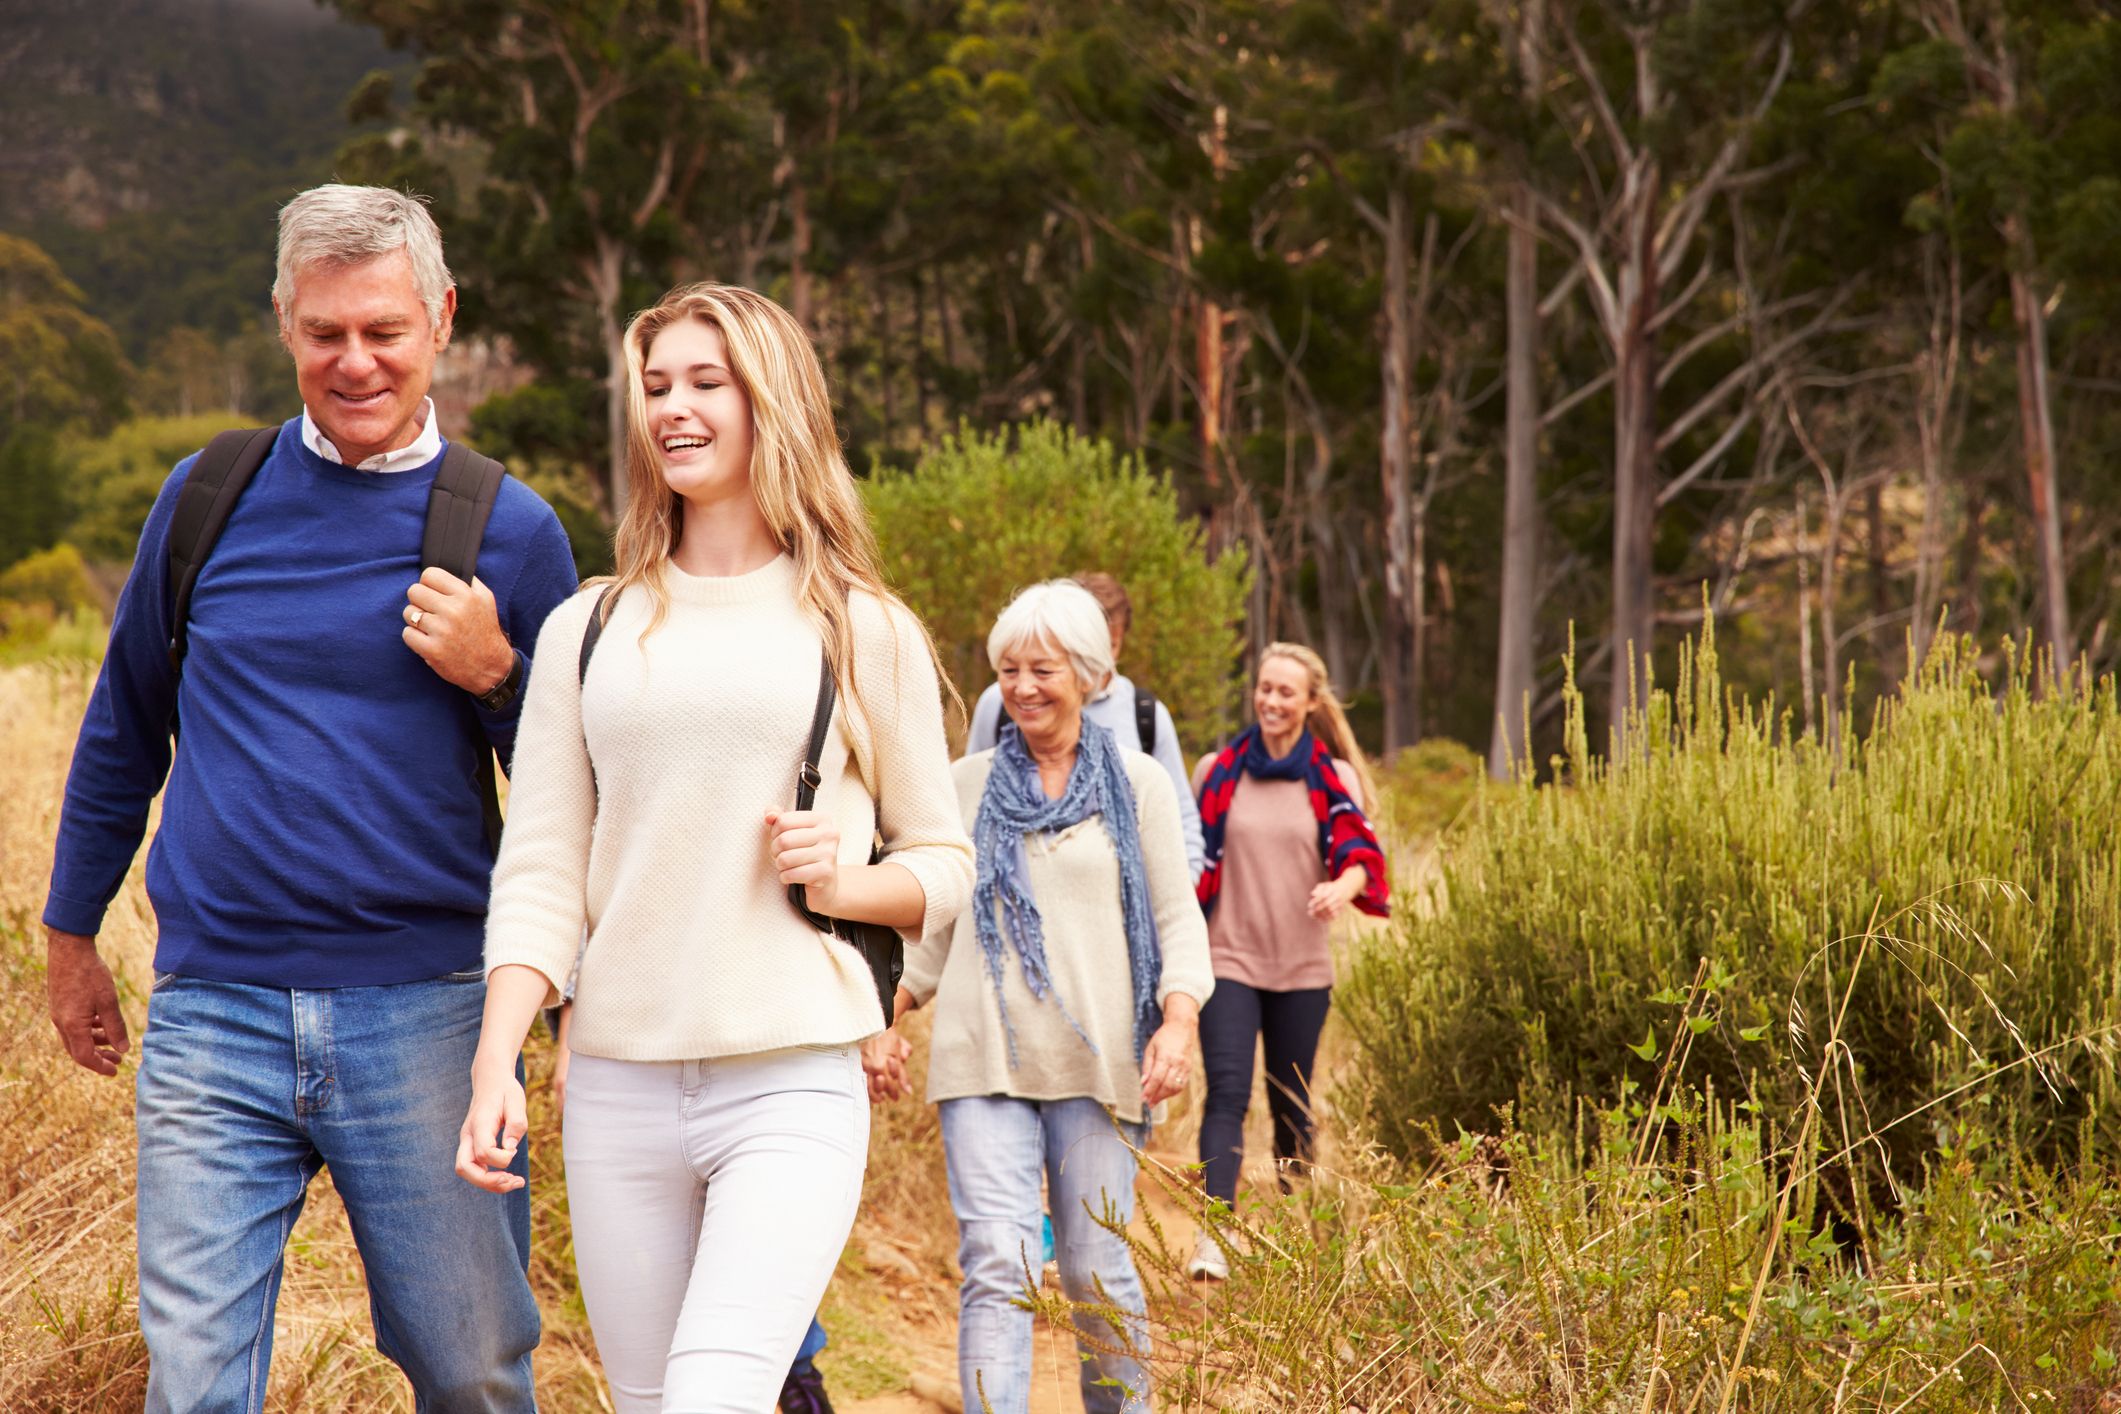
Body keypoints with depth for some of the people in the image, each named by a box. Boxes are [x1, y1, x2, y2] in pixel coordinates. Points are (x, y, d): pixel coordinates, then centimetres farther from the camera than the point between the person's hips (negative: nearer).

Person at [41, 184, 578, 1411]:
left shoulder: (510, 530, 2)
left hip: (425, 1018, -1)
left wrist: (493, 675, -9)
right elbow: (125, 728, 19)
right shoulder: (209, 498, 6)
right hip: (213, 1019, 1)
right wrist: (72, 938, 24)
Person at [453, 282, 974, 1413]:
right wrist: (495, 1063, -4)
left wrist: (848, 881, -9)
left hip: (794, 1083, -3)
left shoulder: (864, 632, 6)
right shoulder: (589, 630, 11)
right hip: (617, 1092, 3)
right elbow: (538, 872, 8)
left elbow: (946, 863, 12)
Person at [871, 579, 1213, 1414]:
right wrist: (886, 1021, 11)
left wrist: (1178, 1022, -11)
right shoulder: (968, 785, 11)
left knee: (1096, 1268, 4)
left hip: (1097, 1060, -1)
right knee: (995, 1267, -11)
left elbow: (1177, 917, 4)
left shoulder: (1136, 784, 6)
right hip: (984, 1059, 1)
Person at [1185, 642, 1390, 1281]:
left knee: (1291, 1104, 10)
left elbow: (1360, 852, -7)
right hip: (1229, 959, -1)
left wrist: (1343, 886, -29)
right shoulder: (1218, 771, 5)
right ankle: (1213, 1237, -21)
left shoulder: (1333, 778, 4)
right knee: (1227, 1094, -14)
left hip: (1303, 965, 1)